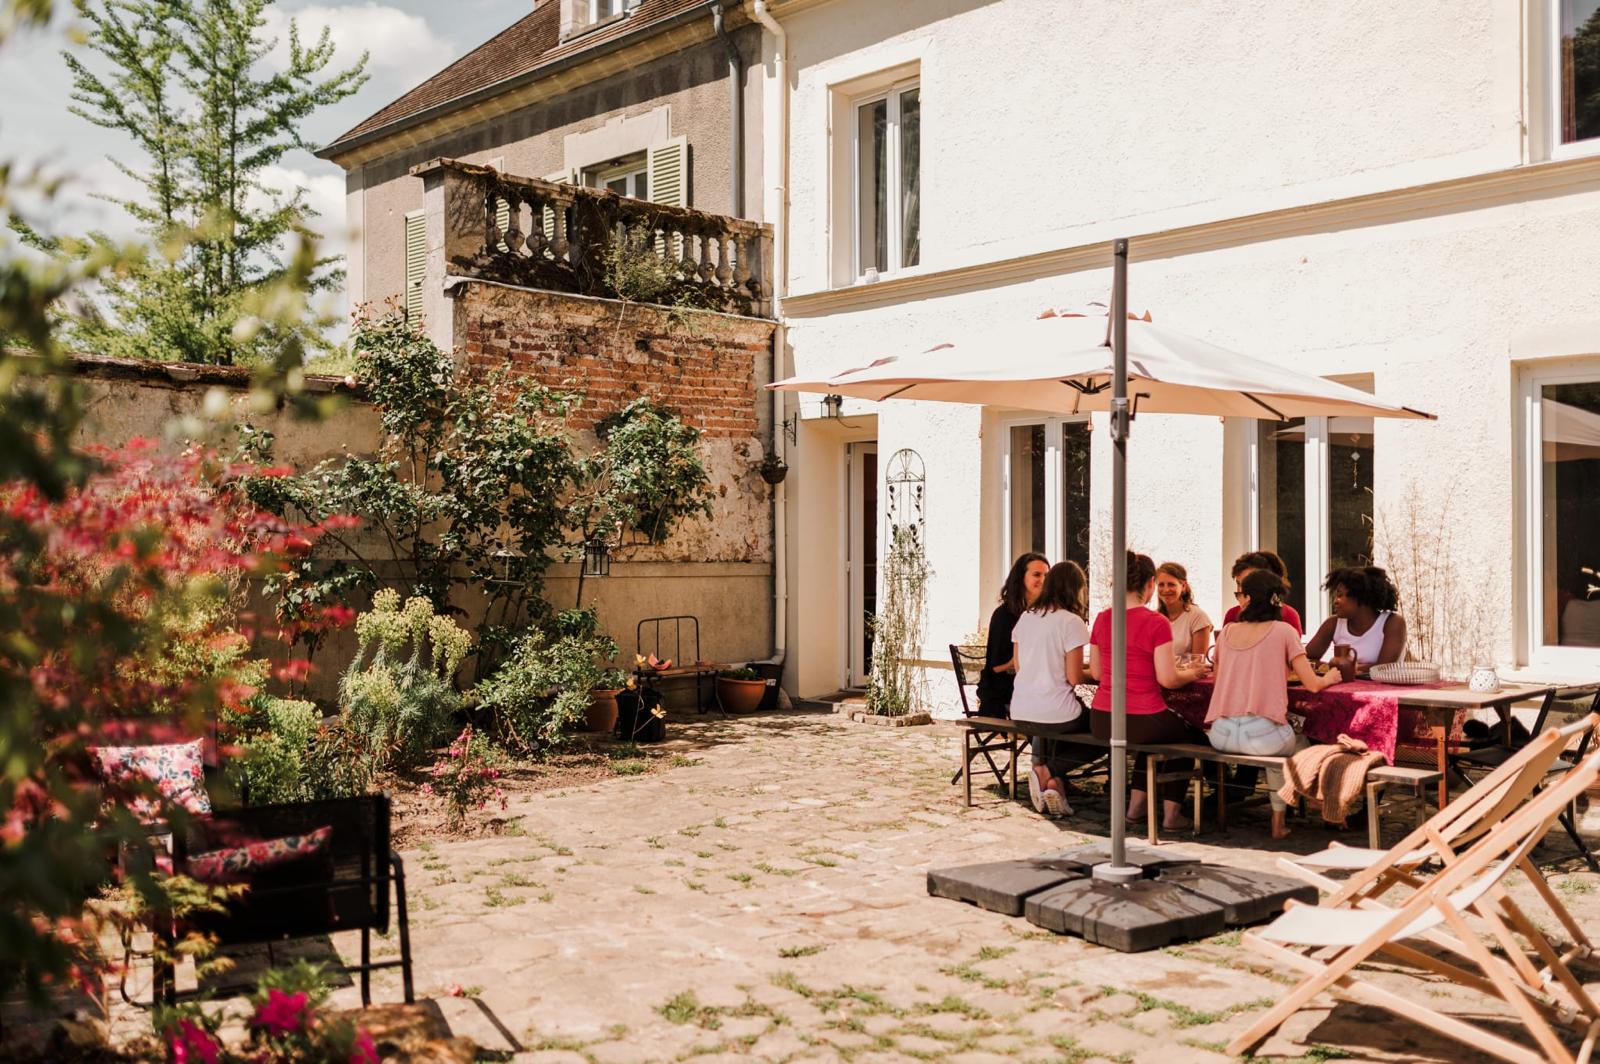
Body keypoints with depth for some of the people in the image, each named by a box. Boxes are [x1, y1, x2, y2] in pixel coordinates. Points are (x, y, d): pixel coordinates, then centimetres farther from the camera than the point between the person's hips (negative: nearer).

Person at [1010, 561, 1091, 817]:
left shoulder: (1025, 618, 7)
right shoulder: (1072, 622, -11)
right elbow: (1074, 678, -12)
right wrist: (1090, 671, 9)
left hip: (1021, 711, 6)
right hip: (1055, 712, -6)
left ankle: (1042, 769, 16)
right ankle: (1049, 772, 8)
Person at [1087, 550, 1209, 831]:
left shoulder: (1102, 619, 2)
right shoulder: (1156, 622, -13)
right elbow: (1167, 678, -14)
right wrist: (1192, 673, 6)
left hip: (1101, 721, 5)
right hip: (1142, 720, -5)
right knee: (1189, 735, 27)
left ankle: (1136, 802, 36)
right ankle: (1171, 812, 25)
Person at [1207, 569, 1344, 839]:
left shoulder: (1227, 631, 11)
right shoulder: (1283, 630, 1)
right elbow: (1312, 684, 0)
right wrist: (1330, 677, 21)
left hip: (1220, 735, 4)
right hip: (1262, 735, -4)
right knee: (1298, 743, 31)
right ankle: (1279, 820, 32)